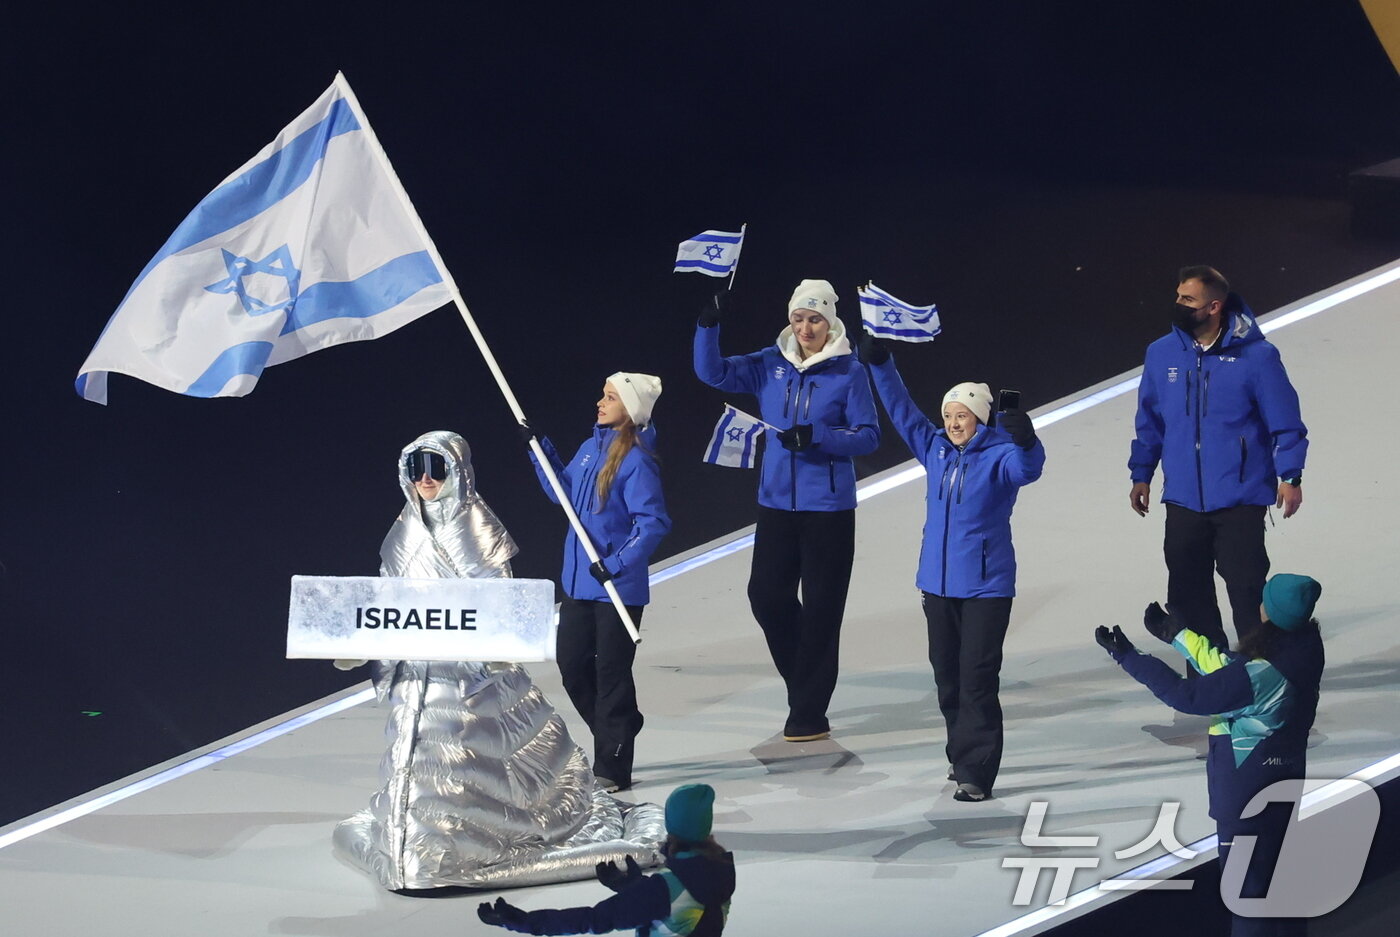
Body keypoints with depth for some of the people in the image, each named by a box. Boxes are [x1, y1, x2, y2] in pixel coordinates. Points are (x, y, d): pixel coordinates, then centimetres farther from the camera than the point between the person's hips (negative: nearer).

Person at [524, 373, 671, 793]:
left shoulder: (635, 460, -16)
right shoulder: (590, 448, 8)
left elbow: (654, 521, -20)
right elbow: (563, 492, 22)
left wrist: (618, 563, -24)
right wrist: (540, 449, 12)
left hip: (617, 586, -8)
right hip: (578, 581, 8)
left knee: (611, 673, 0)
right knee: (571, 665, 13)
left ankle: (612, 766, 10)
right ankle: (620, 728, 32)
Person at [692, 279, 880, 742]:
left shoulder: (849, 372, -6)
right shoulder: (771, 365, 5)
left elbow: (869, 435, -7)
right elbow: (713, 373, -2)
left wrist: (817, 436, -21)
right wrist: (709, 325, -17)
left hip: (828, 508, -4)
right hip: (777, 503, 4)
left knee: (820, 608, 0)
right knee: (766, 595, 4)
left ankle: (809, 712, 8)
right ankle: (803, 679, 28)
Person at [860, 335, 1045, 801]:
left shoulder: (999, 454, -11)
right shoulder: (935, 449, 7)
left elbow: (1026, 469, -31)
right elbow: (903, 411, 12)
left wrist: (1025, 441, -51)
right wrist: (880, 366, 6)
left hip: (986, 585, -6)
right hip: (938, 583, 6)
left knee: (977, 679, -7)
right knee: (947, 675, 14)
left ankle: (975, 771, -5)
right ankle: (962, 754, 29)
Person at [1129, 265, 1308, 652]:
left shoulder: (1256, 355, -8)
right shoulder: (1162, 354, 3)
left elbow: (1285, 421, -4)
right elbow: (1149, 421, 13)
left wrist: (1290, 476, -9)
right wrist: (1141, 474, 12)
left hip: (1240, 498, -4)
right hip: (1183, 500, 4)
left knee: (1246, 589, -2)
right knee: (1188, 593, 9)